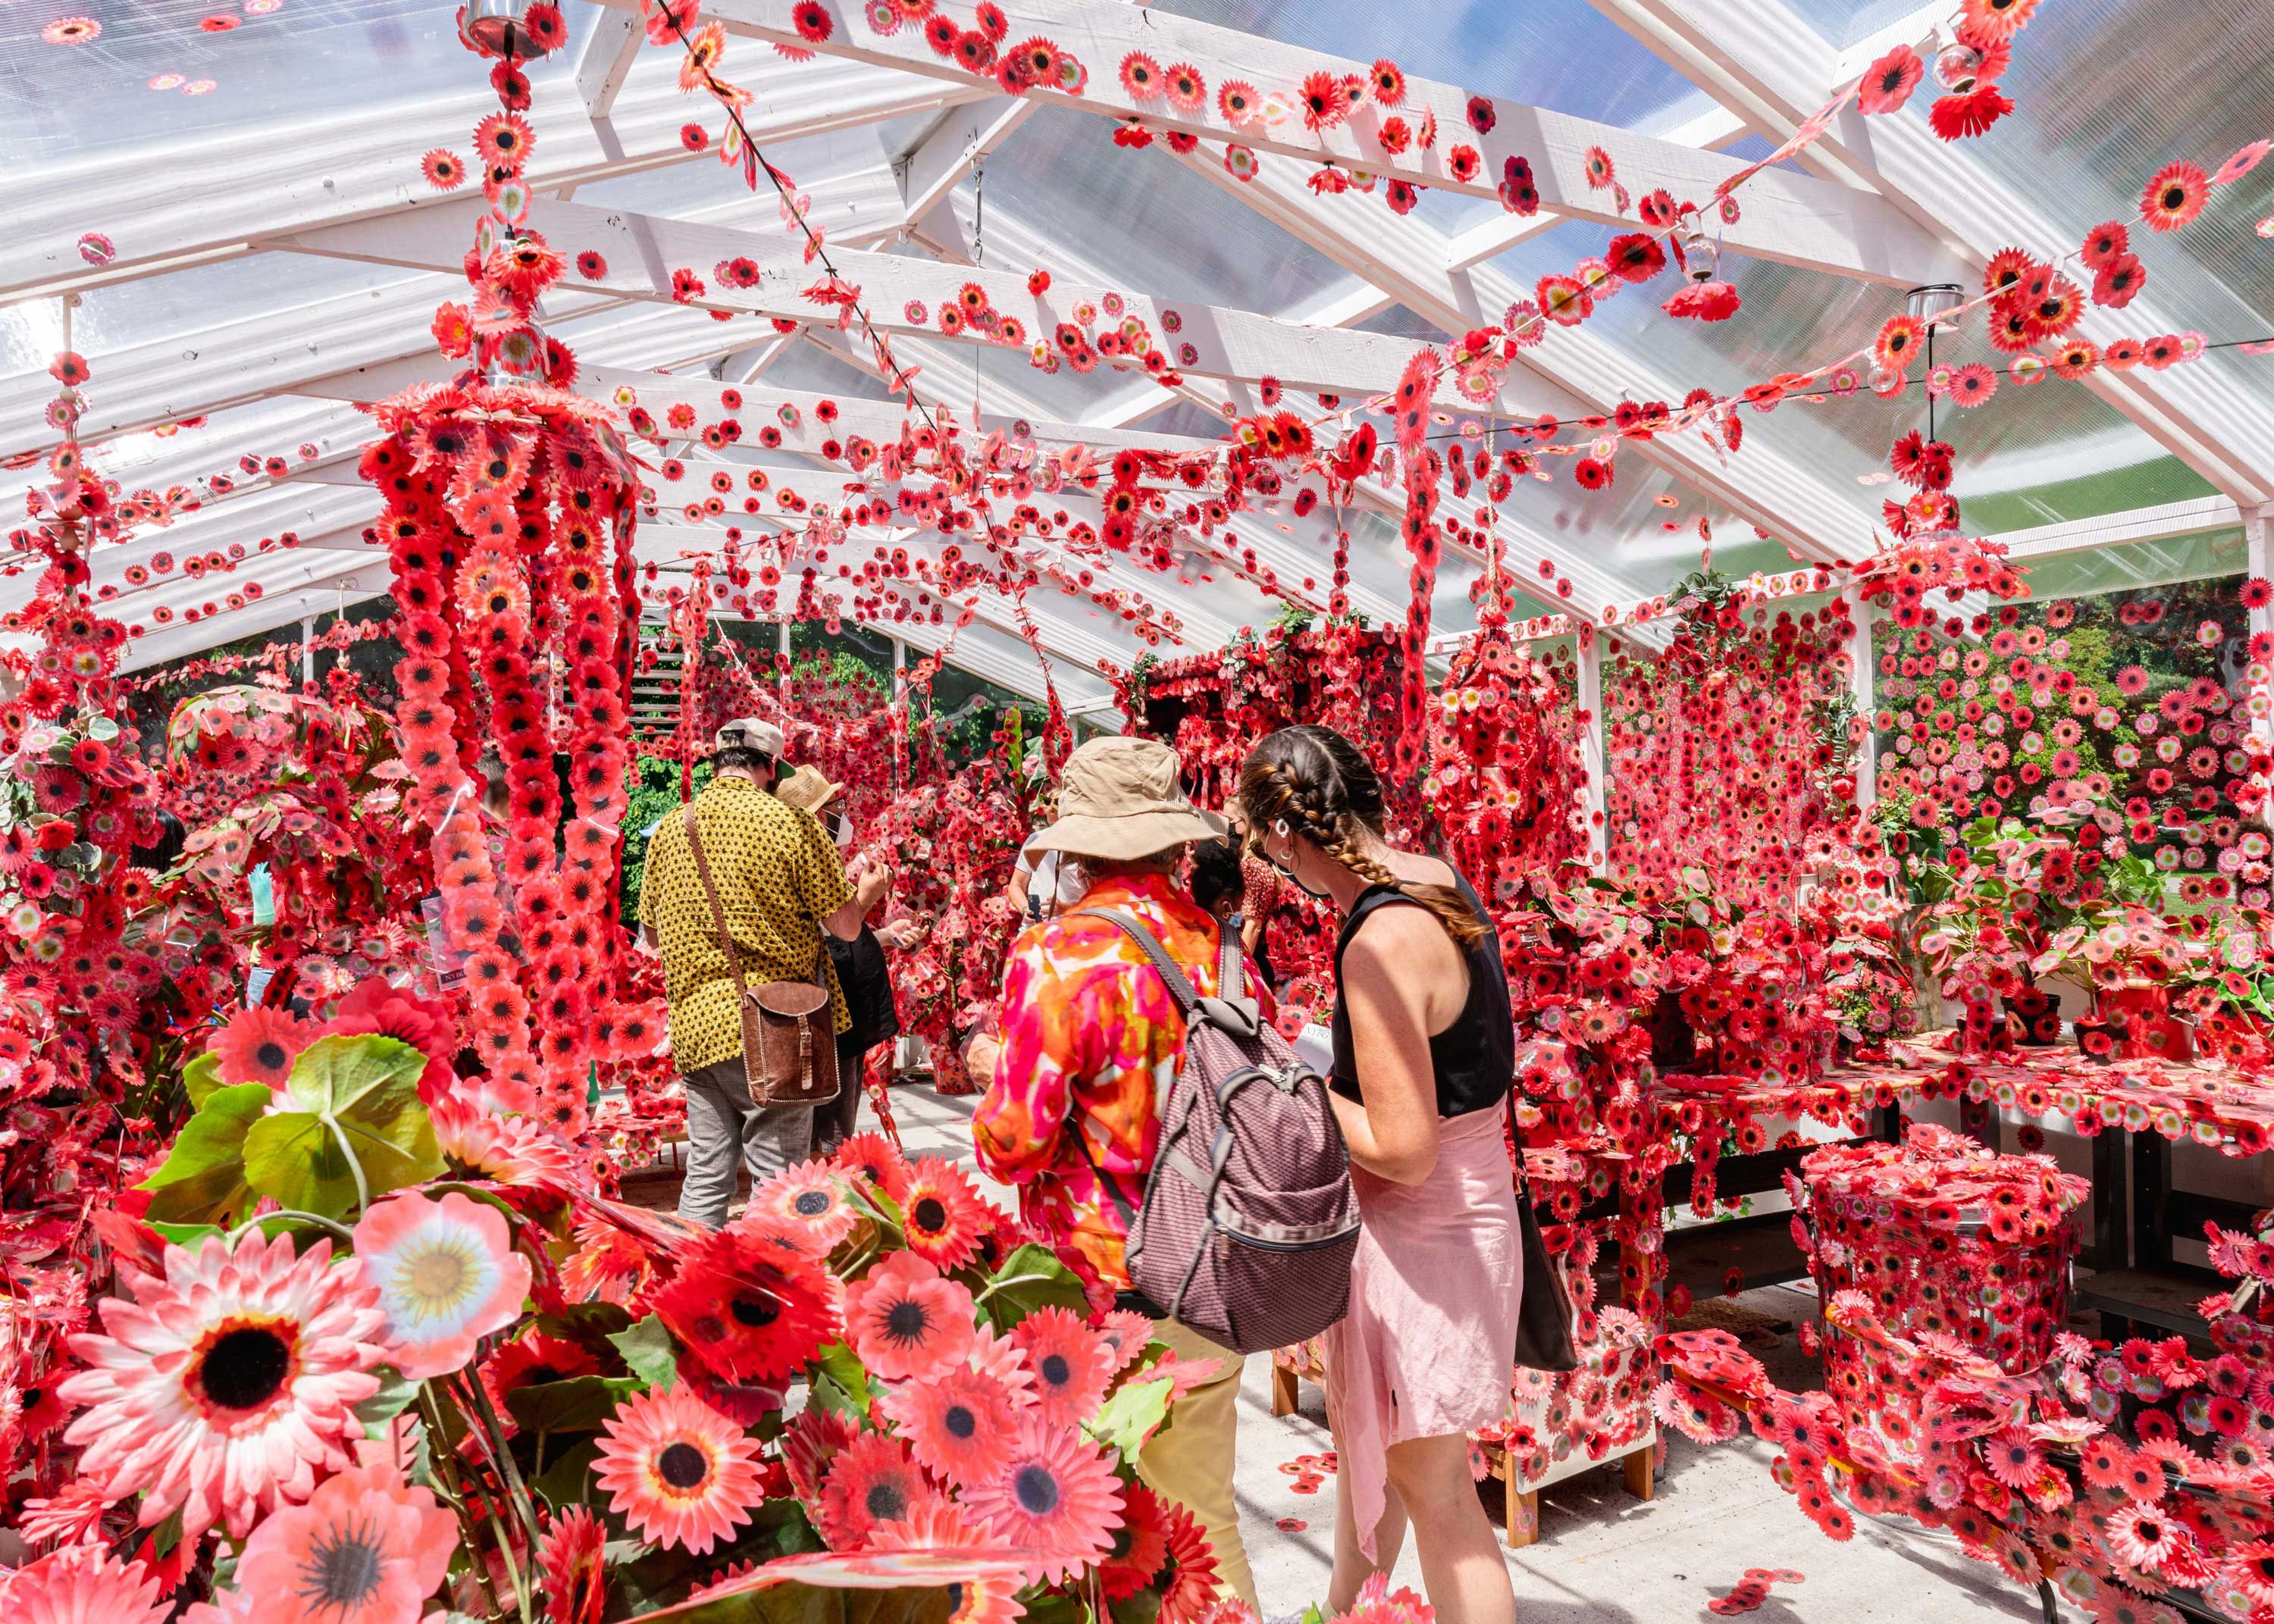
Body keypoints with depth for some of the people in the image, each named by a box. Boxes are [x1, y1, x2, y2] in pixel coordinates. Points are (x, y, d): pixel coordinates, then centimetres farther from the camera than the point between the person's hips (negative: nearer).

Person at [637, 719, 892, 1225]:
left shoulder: (668, 831, 6)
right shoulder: (793, 824, -8)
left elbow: (651, 937, 16)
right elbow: (844, 926, -4)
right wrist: (867, 892, 17)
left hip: (694, 1026, 5)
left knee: (705, 1176, 14)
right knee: (778, 1177, 4)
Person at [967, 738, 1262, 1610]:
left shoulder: (1057, 954, -18)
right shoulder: (1219, 943, 0)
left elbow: (1015, 1142, -19)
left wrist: (997, 1066, 3)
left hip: (1103, 1287, -5)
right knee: (1201, 1520, 18)